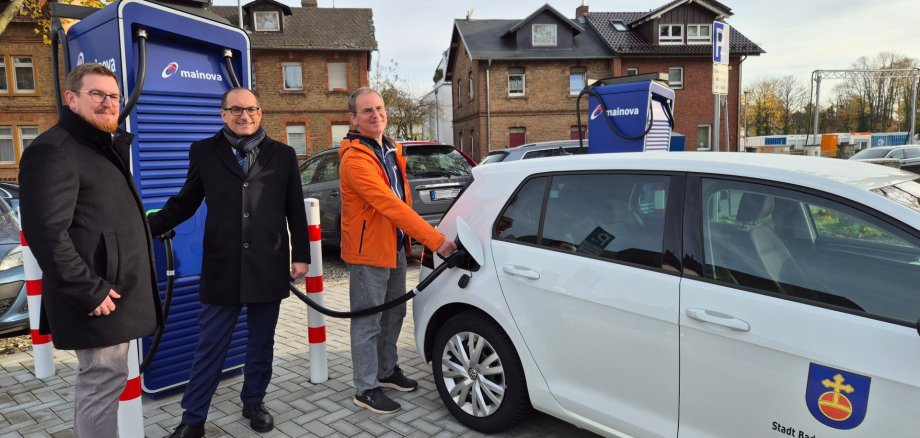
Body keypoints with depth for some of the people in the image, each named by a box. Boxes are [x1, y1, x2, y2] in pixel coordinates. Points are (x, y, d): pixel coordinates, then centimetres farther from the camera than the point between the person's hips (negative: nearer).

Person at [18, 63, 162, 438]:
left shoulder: (108, 146, 17)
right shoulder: (53, 150, -14)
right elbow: (48, 234, -22)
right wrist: (90, 291, -21)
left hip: (115, 290, 10)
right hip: (98, 297, -10)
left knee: (96, 379, 20)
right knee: (103, 380, -2)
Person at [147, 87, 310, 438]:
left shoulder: (283, 154, 6)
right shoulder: (204, 152, 5)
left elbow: (295, 211, 6)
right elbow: (184, 203, 7)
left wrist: (301, 255, 3)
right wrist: (147, 227, -6)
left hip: (268, 267, 1)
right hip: (222, 268, -1)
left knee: (261, 344, 13)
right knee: (209, 348, 6)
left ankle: (253, 402, 32)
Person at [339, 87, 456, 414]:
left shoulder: (392, 150, 10)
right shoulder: (355, 157, -20)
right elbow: (390, 205, -29)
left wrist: (411, 237, 9)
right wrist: (436, 240, -31)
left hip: (396, 246, 9)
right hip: (369, 252, -8)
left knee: (394, 314, 18)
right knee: (368, 323, 2)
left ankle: (387, 370, 36)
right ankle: (366, 389, 15)